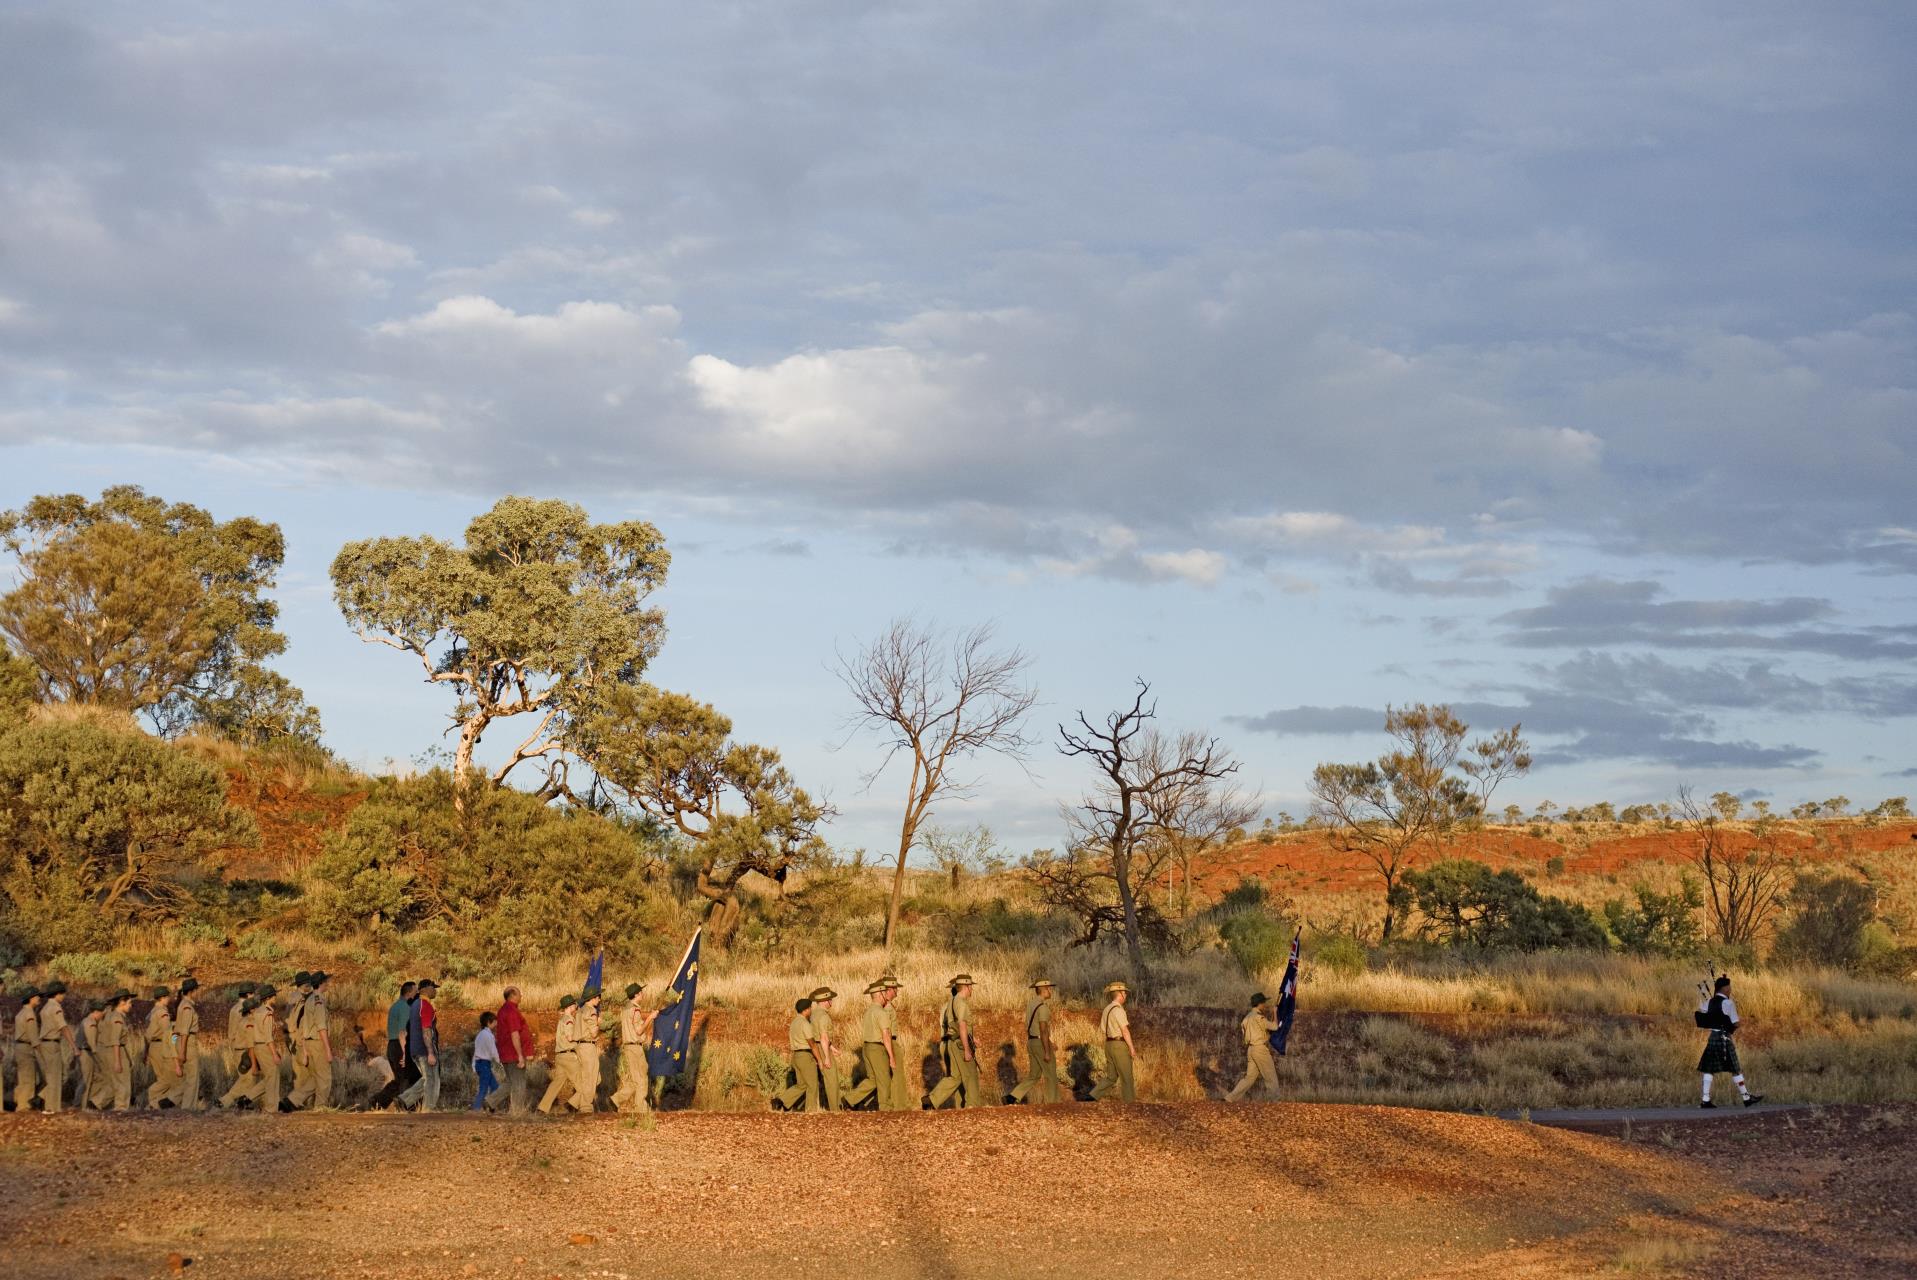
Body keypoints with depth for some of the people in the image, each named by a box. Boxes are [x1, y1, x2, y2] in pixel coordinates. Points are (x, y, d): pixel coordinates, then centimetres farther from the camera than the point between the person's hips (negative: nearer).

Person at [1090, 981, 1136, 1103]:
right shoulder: (1118, 1009, -16)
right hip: (1120, 1046, -8)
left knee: (1111, 1078, 10)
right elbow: (1125, 1031, -18)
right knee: (1126, 1077, 4)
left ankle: (1093, 1097, -3)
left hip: (1109, 1046, 8)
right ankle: (1129, 1105, 11)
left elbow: (1102, 1031, 18)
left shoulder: (1107, 1010, 13)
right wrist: (1131, 1047, -12)